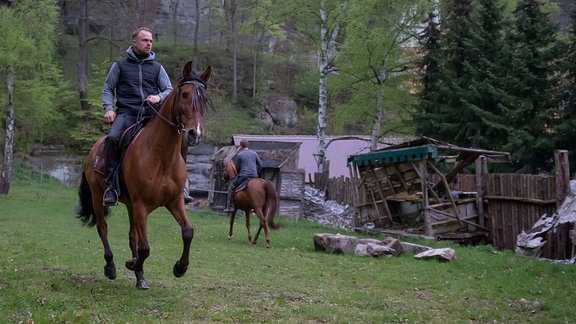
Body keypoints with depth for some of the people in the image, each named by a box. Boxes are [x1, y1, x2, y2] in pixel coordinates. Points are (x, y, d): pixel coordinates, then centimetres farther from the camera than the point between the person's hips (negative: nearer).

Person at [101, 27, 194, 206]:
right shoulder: (120, 65, 13)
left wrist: (159, 97, -9)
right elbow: (108, 88, 13)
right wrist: (108, 108, -5)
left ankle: (181, 186, -14)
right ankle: (111, 188, -29)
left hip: (152, 114, 2)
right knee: (113, 138, -33)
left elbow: (169, 90, 14)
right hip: (127, 114, -2)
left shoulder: (157, 67, 18)